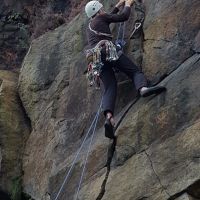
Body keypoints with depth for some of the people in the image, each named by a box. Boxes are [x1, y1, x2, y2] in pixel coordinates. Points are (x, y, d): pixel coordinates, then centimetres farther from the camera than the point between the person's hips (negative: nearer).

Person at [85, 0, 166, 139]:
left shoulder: (90, 26, 34)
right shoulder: (101, 18, 13)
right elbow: (124, 17, 13)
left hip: (97, 59, 6)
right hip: (108, 51, -6)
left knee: (110, 88, -6)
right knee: (134, 71, -10)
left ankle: (108, 116, -32)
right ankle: (143, 88, -45)